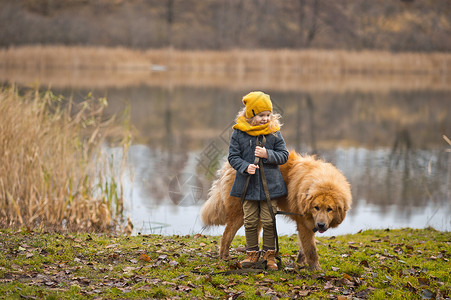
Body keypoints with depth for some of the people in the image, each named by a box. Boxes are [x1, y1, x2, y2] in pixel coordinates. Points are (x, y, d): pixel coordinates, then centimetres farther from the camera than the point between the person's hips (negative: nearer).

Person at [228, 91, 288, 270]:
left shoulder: (274, 132, -2)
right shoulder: (239, 132, -3)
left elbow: (284, 156, 1)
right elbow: (233, 156, -1)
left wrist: (267, 154, -16)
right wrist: (245, 167, -18)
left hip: (270, 184, 0)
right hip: (248, 184, 0)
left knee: (269, 221, 3)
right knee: (250, 221, 8)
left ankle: (269, 254, 15)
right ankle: (252, 253, 20)